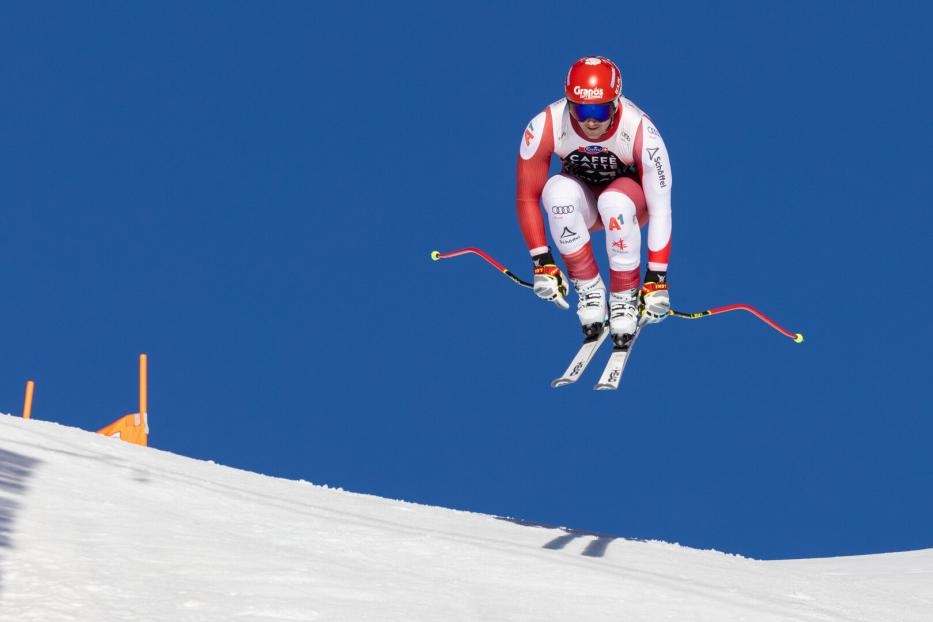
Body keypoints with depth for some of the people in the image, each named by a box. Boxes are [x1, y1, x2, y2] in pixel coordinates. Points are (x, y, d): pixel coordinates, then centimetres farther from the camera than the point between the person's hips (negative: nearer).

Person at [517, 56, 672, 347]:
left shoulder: (641, 132, -31)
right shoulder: (545, 127, -28)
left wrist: (657, 278, -29)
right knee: (559, 190, -34)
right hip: (581, 204, 2)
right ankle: (589, 289, -19)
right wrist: (542, 262, -21)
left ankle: (625, 296, -16)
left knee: (614, 202, -38)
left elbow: (660, 210, -26)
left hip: (631, 197, -1)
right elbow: (527, 197, -18)